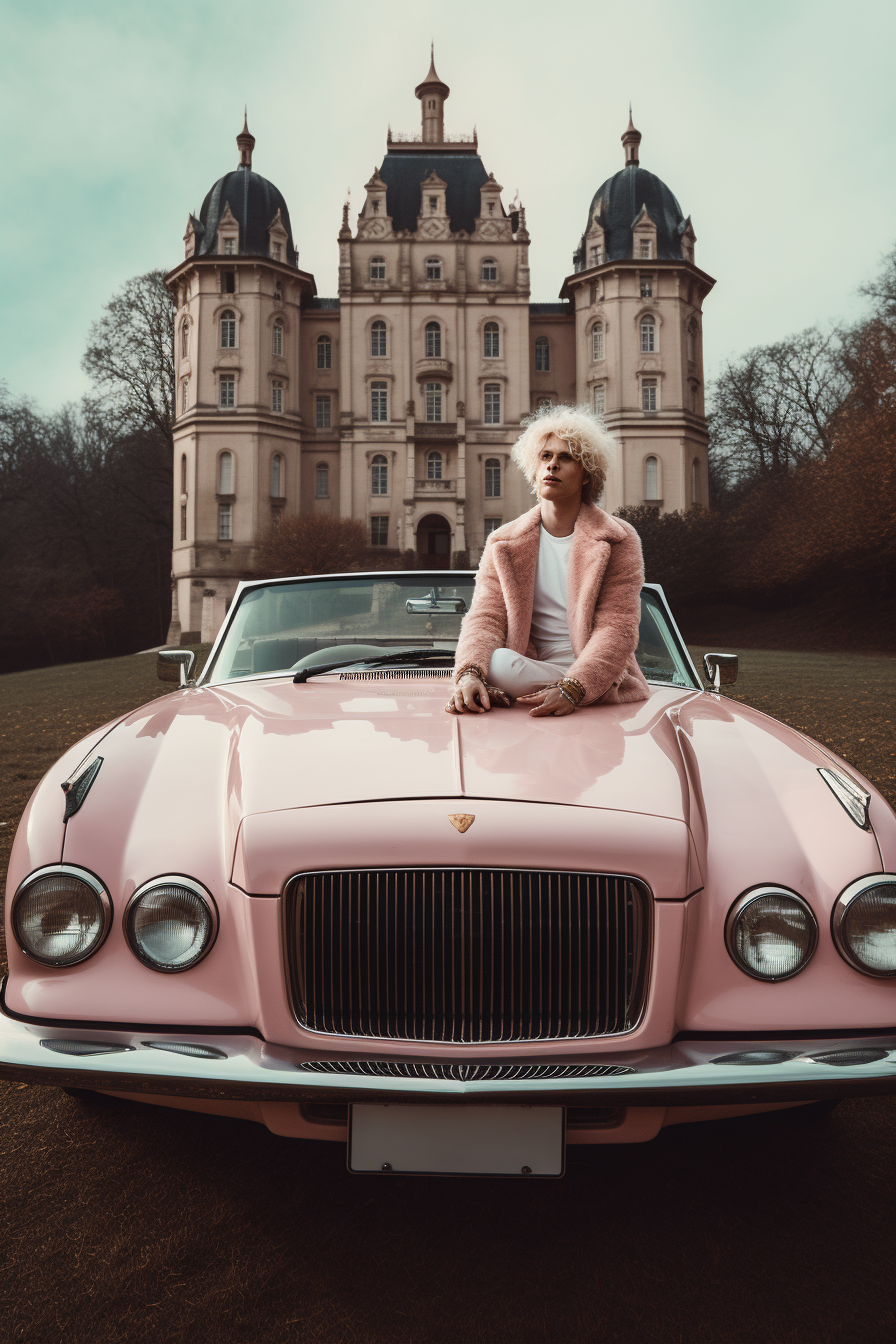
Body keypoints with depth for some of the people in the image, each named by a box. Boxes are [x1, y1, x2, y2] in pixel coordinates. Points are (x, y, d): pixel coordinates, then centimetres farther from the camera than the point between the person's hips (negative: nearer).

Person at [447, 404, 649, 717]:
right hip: (530, 671, 3)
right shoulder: (503, 543, 11)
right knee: (496, 663, -32)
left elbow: (618, 629, -9)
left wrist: (571, 689, -29)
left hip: (602, 688, -2)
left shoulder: (618, 541, 2)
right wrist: (470, 674, -26)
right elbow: (485, 617, -1)